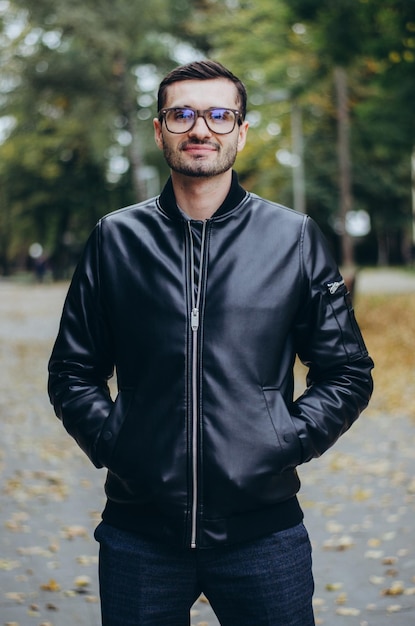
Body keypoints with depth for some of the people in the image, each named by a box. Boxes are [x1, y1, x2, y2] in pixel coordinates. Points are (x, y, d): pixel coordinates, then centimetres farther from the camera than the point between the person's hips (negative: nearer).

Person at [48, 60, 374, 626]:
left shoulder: (295, 237, 4)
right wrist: (109, 441, -3)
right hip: (139, 532, 1)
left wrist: (287, 441, -4)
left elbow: (347, 371, 7)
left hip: (263, 532, 0)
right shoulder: (116, 239, 6)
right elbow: (72, 372, 11)